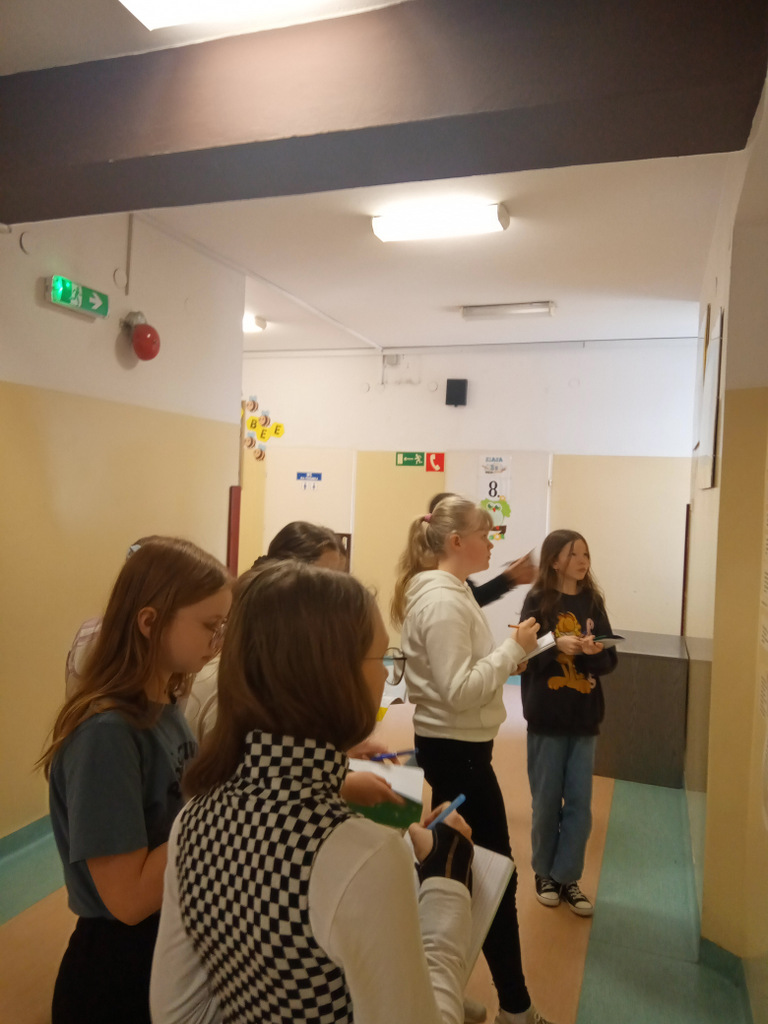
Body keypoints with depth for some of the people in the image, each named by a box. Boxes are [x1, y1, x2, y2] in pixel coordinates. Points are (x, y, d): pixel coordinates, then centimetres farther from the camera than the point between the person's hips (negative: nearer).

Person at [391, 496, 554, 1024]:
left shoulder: (444, 592, 10)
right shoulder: (443, 601, -22)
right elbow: (459, 691, -26)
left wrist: (508, 656, 4)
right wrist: (514, 648, -20)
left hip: (451, 747, 10)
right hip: (458, 750, -10)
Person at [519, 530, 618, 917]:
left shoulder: (593, 601, 3)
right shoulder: (538, 601, -6)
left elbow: (611, 659, 2)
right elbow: (525, 656, -11)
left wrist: (595, 651, -19)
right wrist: (557, 644, -28)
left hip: (585, 717, 3)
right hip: (547, 717, -3)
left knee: (579, 802, 7)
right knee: (547, 801, 10)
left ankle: (567, 877, 23)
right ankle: (545, 873, 29)